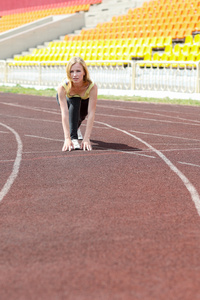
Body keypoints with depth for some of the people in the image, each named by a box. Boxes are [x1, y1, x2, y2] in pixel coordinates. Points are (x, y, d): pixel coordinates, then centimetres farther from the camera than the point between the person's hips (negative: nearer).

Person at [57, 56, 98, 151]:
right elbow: (64, 113, -44)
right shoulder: (62, 87, -38)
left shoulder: (92, 87, -38)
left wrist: (86, 139, -48)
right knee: (75, 101, -31)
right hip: (68, 100, -3)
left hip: (85, 102, 3)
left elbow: (91, 114, -41)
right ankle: (73, 137, -31)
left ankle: (74, 128, 22)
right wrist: (67, 138, -53)